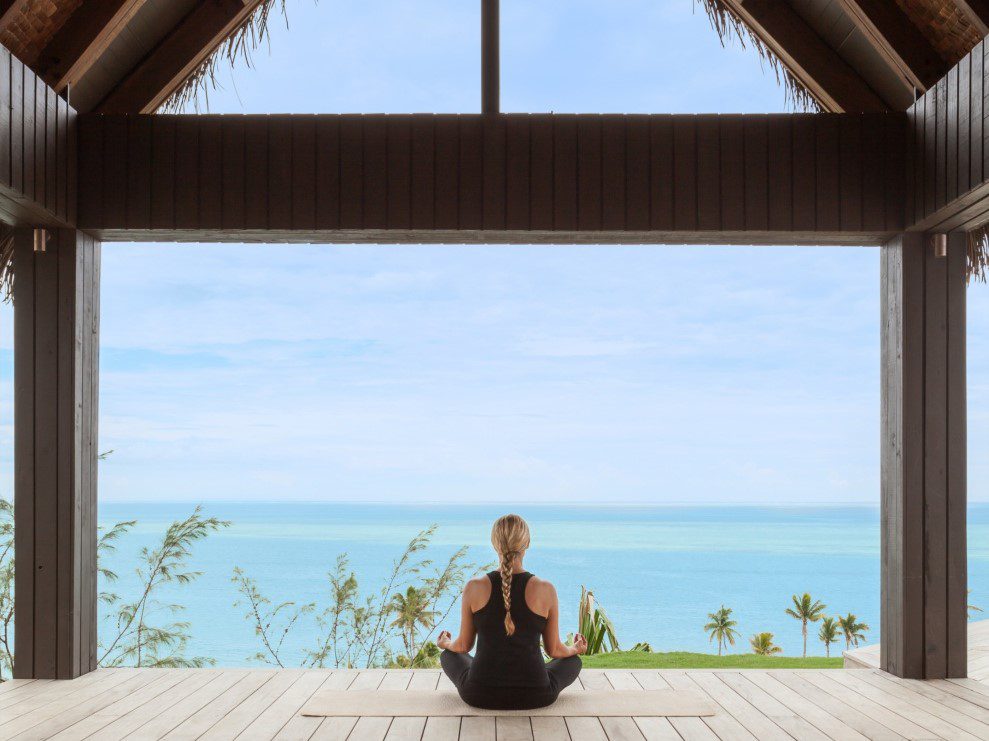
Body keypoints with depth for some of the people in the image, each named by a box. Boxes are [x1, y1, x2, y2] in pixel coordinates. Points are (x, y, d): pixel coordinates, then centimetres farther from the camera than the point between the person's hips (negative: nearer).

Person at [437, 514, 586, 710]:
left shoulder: (474, 588, -9)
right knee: (573, 661, 31)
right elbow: (554, 650, 1)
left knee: (449, 655, 33)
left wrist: (445, 644, 28)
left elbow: (463, 646, 4)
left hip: (480, 696, 0)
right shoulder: (545, 590, -10)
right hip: (534, 696, 0)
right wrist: (575, 649, 25)